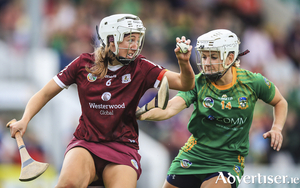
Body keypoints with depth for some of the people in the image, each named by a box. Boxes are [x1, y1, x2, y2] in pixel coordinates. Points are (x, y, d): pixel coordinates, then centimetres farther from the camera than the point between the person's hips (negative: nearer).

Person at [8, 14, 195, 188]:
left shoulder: (140, 68, 0)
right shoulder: (84, 63, 1)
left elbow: (185, 84, -9)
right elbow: (45, 93, 8)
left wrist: (184, 62, -30)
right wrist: (25, 119, -9)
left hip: (123, 148, 1)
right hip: (86, 143, -1)